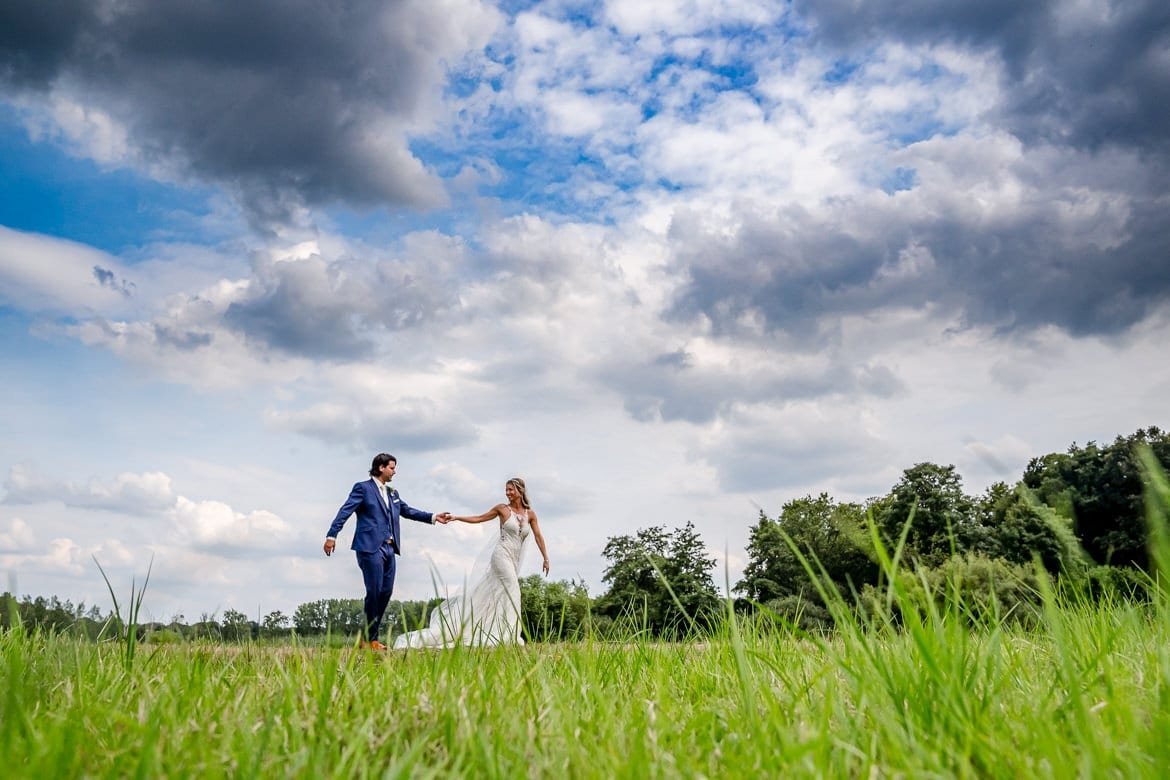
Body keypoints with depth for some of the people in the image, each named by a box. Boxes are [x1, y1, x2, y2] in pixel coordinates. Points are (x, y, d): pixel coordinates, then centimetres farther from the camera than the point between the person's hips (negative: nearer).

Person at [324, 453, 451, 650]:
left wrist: (433, 517, 19)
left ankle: (370, 636, 16)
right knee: (374, 593, -6)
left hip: (389, 548, 8)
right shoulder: (363, 488, -2)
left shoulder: (392, 493, 20)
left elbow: (408, 511, 25)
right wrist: (332, 535, -19)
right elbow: (345, 511, -9)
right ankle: (369, 639, 5)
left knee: (386, 592, 6)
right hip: (370, 547, -8)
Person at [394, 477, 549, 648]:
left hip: (515, 560, 4)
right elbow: (478, 519, 7)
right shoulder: (502, 508, 1)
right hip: (502, 555, -4)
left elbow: (538, 536, 7)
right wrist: (456, 517, 0)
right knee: (512, 589, -17)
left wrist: (546, 558, 4)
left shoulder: (530, 513, 7)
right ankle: (511, 634, -17)